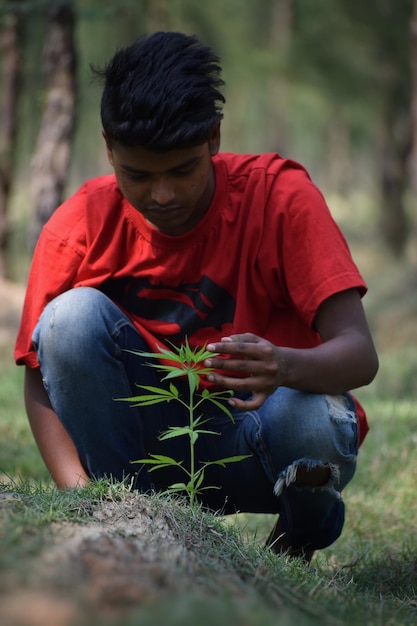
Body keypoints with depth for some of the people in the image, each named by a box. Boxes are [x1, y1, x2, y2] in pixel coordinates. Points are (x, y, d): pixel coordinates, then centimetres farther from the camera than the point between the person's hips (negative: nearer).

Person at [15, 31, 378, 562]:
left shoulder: (279, 196, -16)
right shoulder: (80, 225, -10)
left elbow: (361, 356, -24)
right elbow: (41, 383, -8)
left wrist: (285, 366, -47)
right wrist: (83, 497, -26)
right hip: (152, 438, 1)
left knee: (312, 420, -36)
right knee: (73, 316, -23)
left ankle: (298, 542, 0)